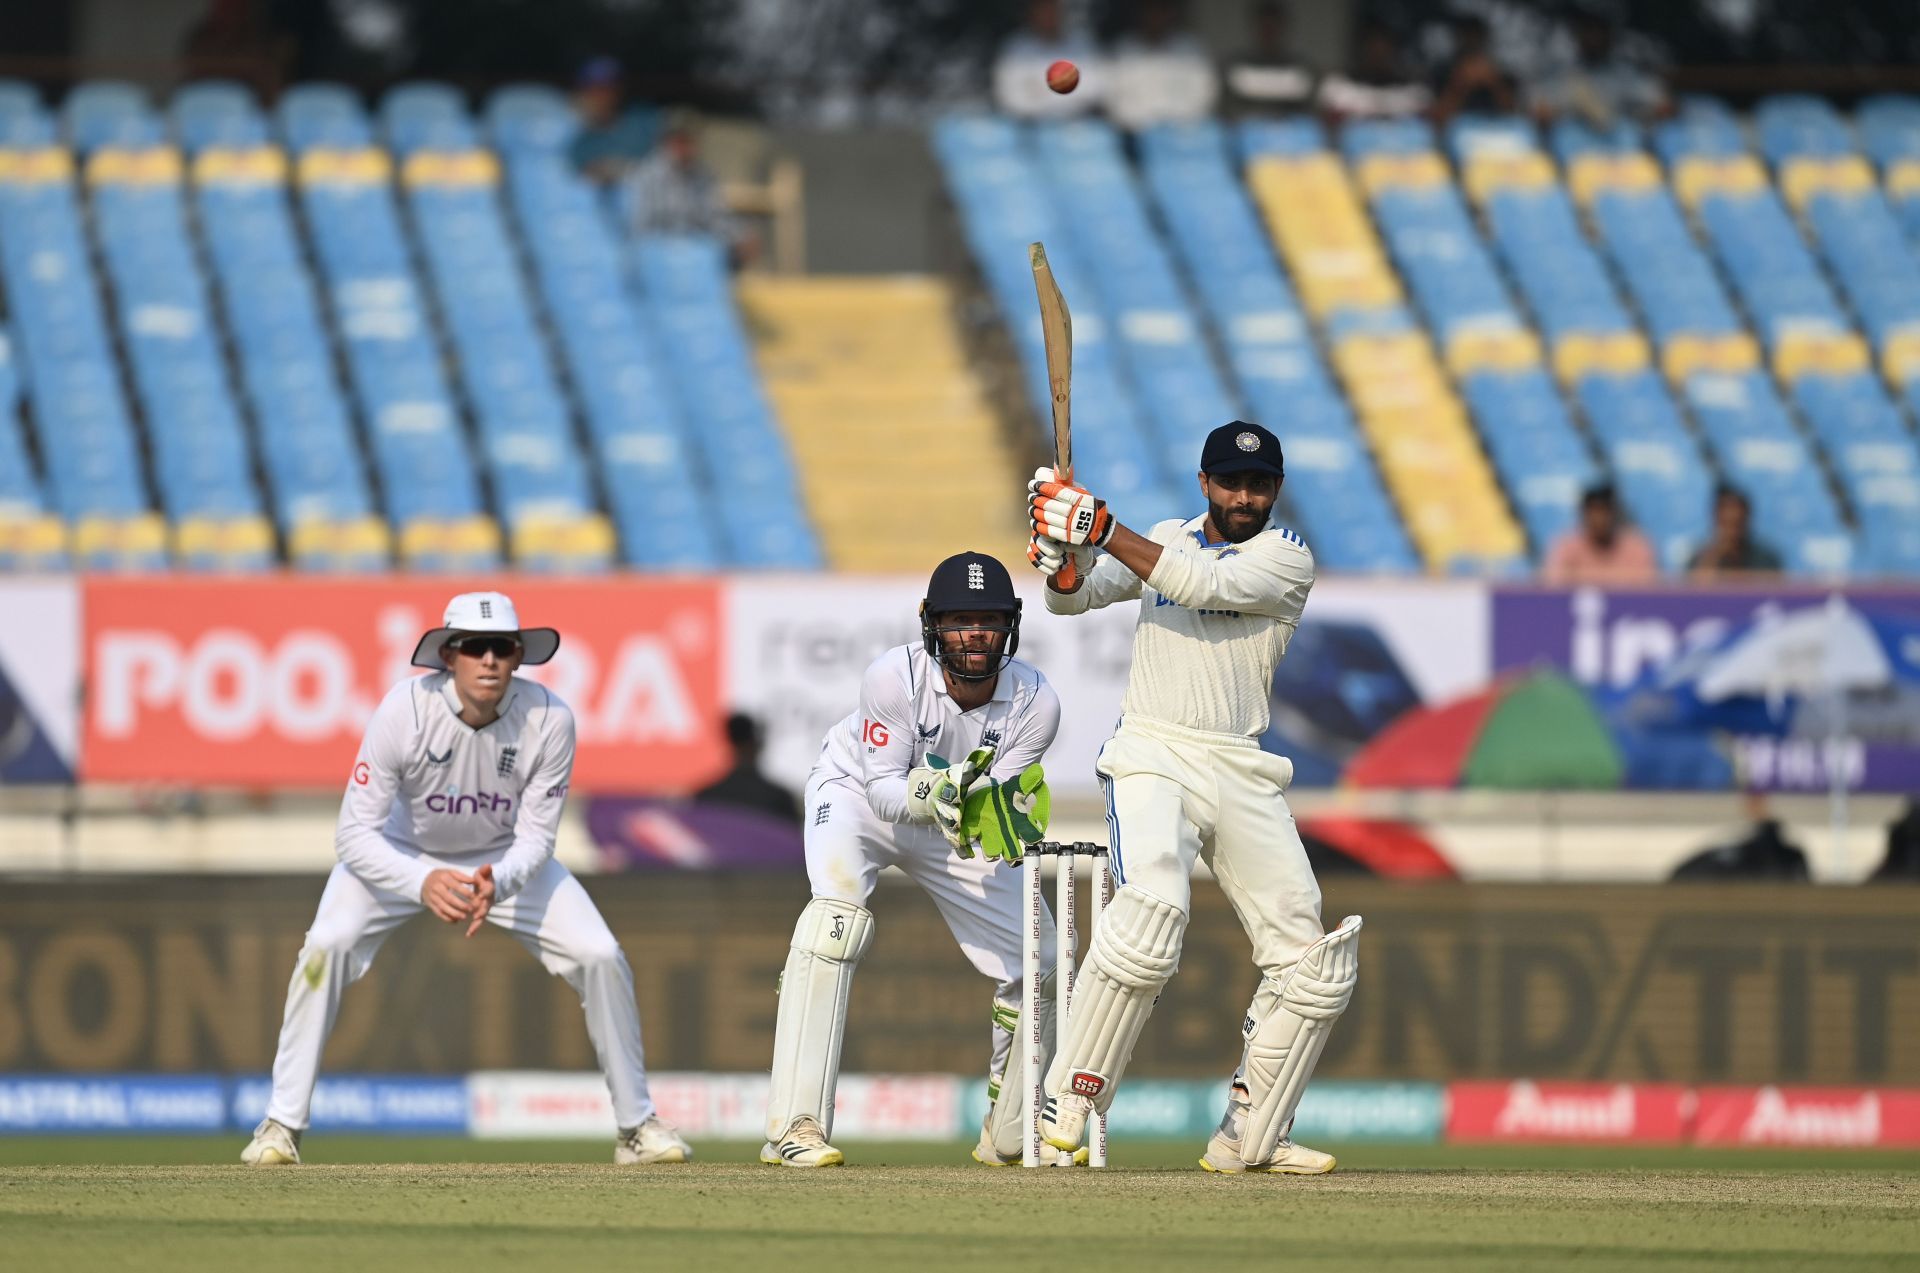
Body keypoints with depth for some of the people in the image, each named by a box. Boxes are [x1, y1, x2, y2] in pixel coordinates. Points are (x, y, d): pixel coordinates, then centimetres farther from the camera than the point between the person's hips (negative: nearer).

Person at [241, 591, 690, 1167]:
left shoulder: (549, 720, -28)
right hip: (404, 854, -2)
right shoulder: (404, 710, -34)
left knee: (601, 958, -11)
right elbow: (355, 833, -32)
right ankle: (282, 1125, -12)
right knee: (327, 946, -25)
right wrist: (423, 883, -50)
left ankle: (636, 1125, 8)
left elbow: (536, 838, -21)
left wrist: (496, 885, -44)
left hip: (506, 857, 2)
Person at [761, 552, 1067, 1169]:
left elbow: (1006, 801, -20)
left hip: (951, 824, 4)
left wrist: (990, 818, -42)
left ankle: (1010, 1133, 25)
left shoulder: (1034, 702, -24)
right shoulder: (895, 676, -32)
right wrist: (922, 796, -48)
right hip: (858, 793, -4)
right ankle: (795, 1126, -36)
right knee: (838, 907, -32)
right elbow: (883, 787, -27)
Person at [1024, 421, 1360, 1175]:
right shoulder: (1164, 541, 13)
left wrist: (1101, 529, -21)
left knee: (1311, 963, 0)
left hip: (1244, 774, 2)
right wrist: (1062, 553, -18)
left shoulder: (1287, 558, 2)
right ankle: (1067, 1106, -26)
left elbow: (1205, 585, -15)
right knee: (1150, 910, -29)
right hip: (1153, 758, -2)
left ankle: (1250, 1136, 16)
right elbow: (1072, 596, 5)